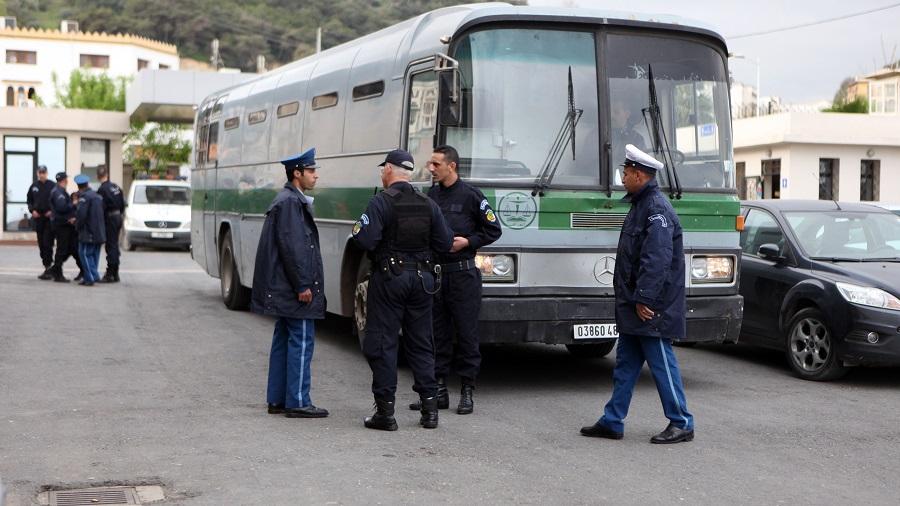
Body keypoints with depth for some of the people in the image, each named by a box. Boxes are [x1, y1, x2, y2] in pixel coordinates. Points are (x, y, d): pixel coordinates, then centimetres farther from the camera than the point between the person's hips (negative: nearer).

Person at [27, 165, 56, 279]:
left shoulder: (53, 186, -4)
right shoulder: (34, 186, 9)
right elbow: (29, 201, 18)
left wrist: (52, 211, -13)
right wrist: (32, 210, 1)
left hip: (50, 218, -5)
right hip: (38, 218, 5)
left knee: (48, 243, -11)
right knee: (41, 244, 8)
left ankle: (49, 267, -10)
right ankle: (47, 268, 16)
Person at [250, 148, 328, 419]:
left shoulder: (289, 200, 18)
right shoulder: (291, 202, -15)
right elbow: (291, 247, -21)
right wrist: (302, 285, -20)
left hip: (283, 289, 11)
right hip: (293, 287, -11)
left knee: (283, 340, 12)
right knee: (301, 341, -6)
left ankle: (277, 399, 17)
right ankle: (297, 402, -3)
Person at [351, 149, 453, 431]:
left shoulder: (381, 202, -11)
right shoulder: (428, 204, 5)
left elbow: (367, 241, -19)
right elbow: (444, 244, 5)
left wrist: (357, 230, 2)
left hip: (388, 278, -5)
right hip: (421, 279, 5)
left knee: (381, 344, 2)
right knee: (420, 344, 13)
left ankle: (385, 412, 1)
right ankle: (430, 408, 13)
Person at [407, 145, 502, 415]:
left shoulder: (470, 195, -4)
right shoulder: (430, 195, 10)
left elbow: (494, 230, -1)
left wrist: (467, 242, -11)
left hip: (463, 273, -5)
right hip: (435, 272, 5)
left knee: (467, 333, 1)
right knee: (437, 334, 8)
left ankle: (467, 391, 8)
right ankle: (438, 390, 15)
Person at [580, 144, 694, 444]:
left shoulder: (657, 209, -17)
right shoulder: (641, 205, 16)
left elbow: (657, 259, -25)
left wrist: (644, 298, -25)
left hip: (651, 308, -10)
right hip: (634, 306, 10)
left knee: (661, 362, -3)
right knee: (625, 363, 12)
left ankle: (682, 424, 7)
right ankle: (612, 422, 18)